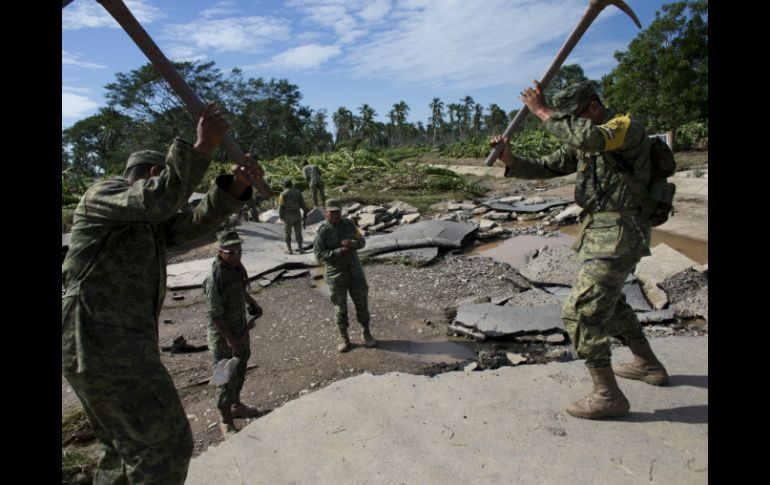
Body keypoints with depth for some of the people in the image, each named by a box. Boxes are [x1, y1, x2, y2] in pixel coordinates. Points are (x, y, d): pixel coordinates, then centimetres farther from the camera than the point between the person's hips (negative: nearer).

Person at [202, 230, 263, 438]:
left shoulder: (238, 267, -3)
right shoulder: (216, 279, -27)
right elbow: (215, 315, -26)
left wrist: (253, 304, 15)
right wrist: (232, 341, -25)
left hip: (241, 329, 8)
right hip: (223, 335, -8)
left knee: (240, 371, 24)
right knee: (227, 379, 2)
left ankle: (236, 406, 45)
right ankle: (226, 423, 19)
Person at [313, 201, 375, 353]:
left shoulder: (349, 224, -2)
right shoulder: (322, 232, -13)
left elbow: (361, 241, 3)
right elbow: (319, 255, -15)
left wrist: (352, 243, -20)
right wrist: (339, 252, -26)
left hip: (355, 271, 3)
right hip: (336, 275, -3)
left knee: (362, 303, 9)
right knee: (340, 308, 9)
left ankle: (367, 334, 28)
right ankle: (344, 338, 27)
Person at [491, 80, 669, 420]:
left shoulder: (628, 127, -11)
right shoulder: (582, 144, 14)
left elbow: (590, 137, -33)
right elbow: (544, 168, 10)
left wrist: (542, 111, -24)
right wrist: (510, 159, -8)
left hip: (616, 236, -10)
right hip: (601, 233, 10)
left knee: (581, 312, -12)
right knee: (608, 300, 25)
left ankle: (607, 395, -1)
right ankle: (648, 365, 43)